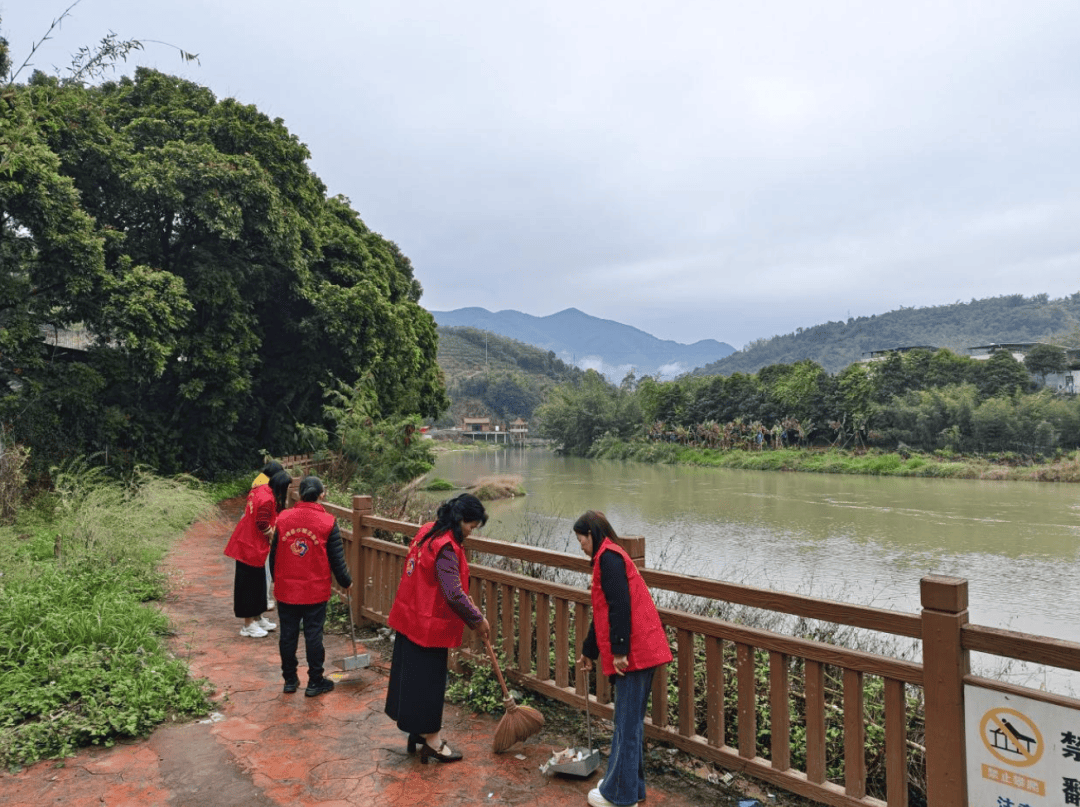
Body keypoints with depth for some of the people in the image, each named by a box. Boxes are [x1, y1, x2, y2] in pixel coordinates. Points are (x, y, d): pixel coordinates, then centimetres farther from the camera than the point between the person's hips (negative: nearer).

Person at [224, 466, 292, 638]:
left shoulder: (260, 490, 6)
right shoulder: (268, 499, -23)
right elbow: (262, 524, -25)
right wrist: (274, 535, -8)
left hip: (247, 543, 10)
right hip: (252, 547, -10)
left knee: (258, 583, 18)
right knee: (250, 584, 1)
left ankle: (257, 618, 31)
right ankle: (248, 625, 12)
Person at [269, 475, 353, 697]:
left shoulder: (283, 518, -3)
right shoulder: (328, 522, -11)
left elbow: (274, 554, 6)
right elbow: (336, 560, -6)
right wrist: (346, 582, 10)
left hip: (286, 589, 3)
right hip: (316, 591, -3)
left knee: (288, 635, 14)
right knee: (313, 635, 7)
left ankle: (290, 679, 26)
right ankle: (315, 682, 17)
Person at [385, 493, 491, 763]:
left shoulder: (428, 531, 4)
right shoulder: (446, 547, -25)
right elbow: (453, 594, -25)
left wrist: (467, 601, 11)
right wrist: (478, 620, -11)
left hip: (411, 616, 10)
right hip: (429, 624, -9)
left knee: (412, 675, 19)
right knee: (428, 679, 4)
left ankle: (421, 730, 34)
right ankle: (431, 741, 18)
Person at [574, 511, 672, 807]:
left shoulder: (609, 557, -10)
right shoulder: (609, 558, 20)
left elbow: (620, 605, -21)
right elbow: (603, 611, 27)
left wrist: (619, 650, -21)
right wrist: (588, 651, 32)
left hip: (633, 652, -10)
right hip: (640, 650, 10)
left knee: (627, 724, 0)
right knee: (630, 721, 18)